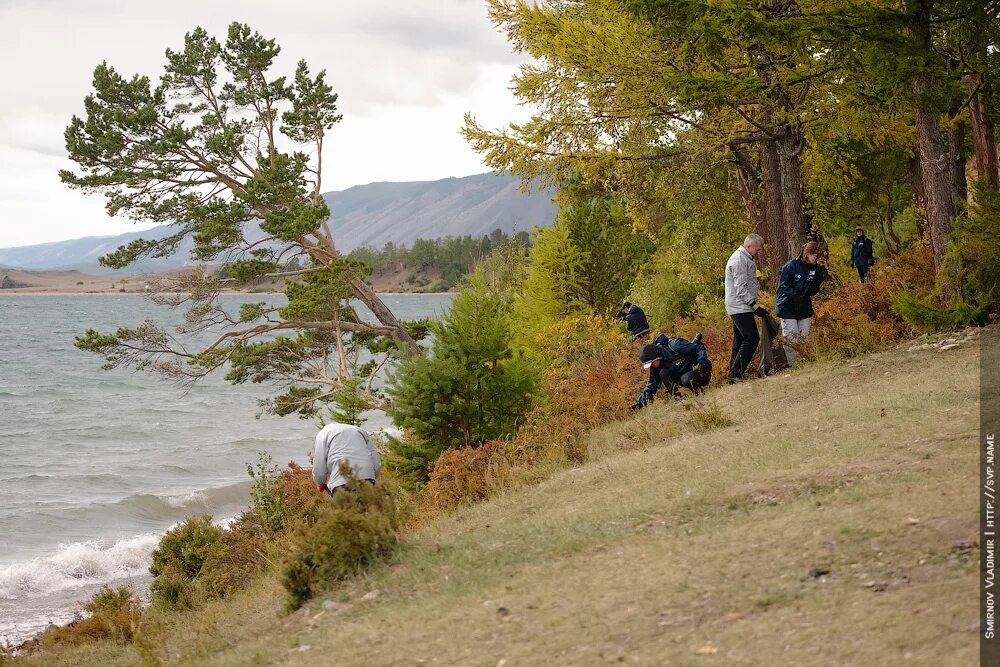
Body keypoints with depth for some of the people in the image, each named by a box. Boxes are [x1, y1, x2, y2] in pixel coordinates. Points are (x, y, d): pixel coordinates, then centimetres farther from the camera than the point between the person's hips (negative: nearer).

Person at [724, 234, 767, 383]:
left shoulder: (745, 259, 18)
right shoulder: (739, 261, -16)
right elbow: (741, 288, -22)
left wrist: (754, 305, 22)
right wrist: (755, 305, -23)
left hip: (740, 308, 11)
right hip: (740, 308, -11)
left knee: (740, 342, 10)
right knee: (752, 338, -14)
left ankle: (733, 376, 11)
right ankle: (736, 374, -15)